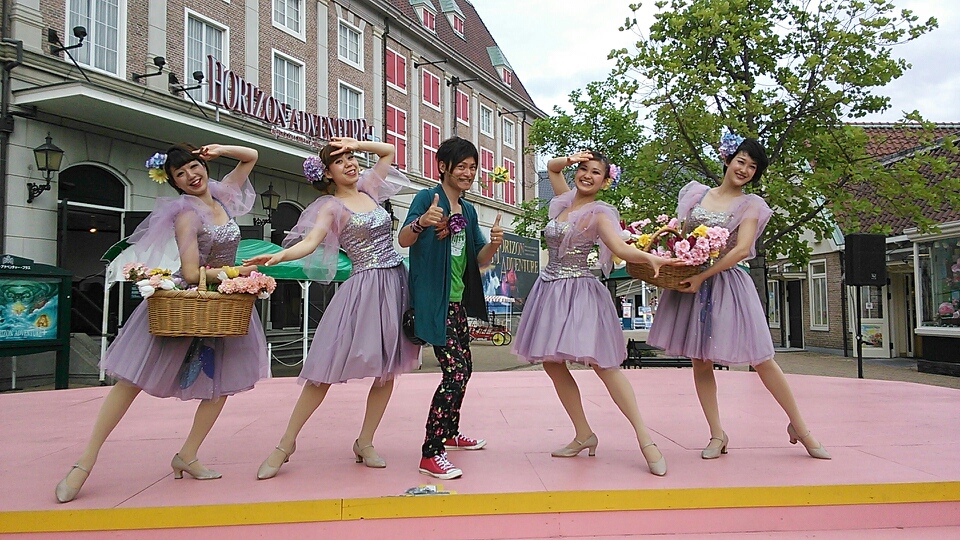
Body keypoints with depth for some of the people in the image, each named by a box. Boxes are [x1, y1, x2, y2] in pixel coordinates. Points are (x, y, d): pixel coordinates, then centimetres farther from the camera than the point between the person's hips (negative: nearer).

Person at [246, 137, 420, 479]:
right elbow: (310, 242, -17)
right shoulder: (331, 206, -1)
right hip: (363, 288, -5)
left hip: (396, 285, 5)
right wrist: (278, 256, -35)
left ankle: (365, 443, 16)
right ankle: (286, 444, 5)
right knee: (329, 367, -6)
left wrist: (357, 143, 10)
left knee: (388, 370, 4)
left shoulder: (369, 190, 14)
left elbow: (390, 150, 25)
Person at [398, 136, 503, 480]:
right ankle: (430, 454, -8)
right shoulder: (427, 198, -7)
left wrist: (494, 244, -11)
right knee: (455, 372, -15)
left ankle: (450, 433, 37)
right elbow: (403, 240, -20)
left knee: (463, 369, 17)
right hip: (434, 301, -8)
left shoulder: (468, 210, 15)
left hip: (458, 301, 8)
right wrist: (422, 222, -42)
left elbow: (480, 260, 11)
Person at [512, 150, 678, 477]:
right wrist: (569, 160, 6)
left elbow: (620, 247, -21)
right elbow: (551, 167, 28)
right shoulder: (565, 201, 13)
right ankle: (584, 435, 16)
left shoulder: (598, 214, -6)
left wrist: (650, 257, -41)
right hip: (549, 292, 8)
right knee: (552, 365, 6)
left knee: (603, 365, -13)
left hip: (579, 293, -7)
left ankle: (645, 439, -9)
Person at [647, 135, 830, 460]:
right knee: (700, 361, 4)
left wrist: (702, 276, -19)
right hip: (690, 281, 3)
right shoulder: (696, 193, 10)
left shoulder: (750, 205, 1)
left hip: (726, 283, -3)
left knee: (761, 359, 0)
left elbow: (742, 250, -12)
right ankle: (717, 435, 15)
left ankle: (799, 427, 18)